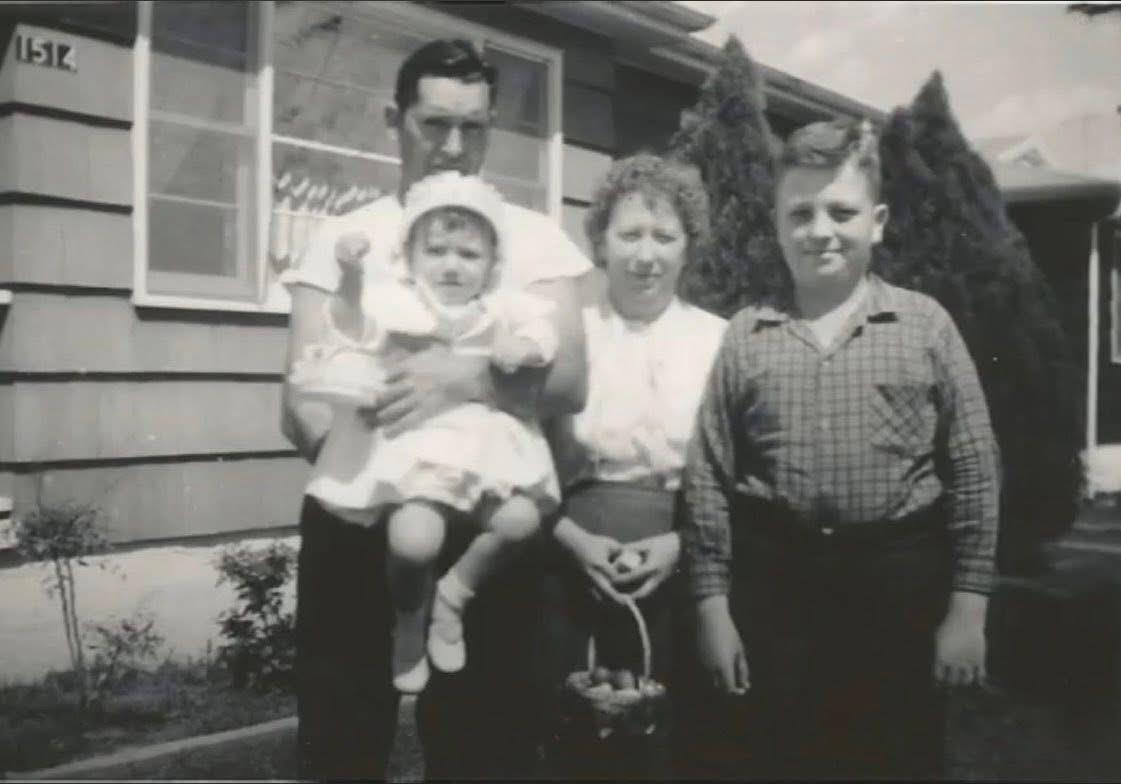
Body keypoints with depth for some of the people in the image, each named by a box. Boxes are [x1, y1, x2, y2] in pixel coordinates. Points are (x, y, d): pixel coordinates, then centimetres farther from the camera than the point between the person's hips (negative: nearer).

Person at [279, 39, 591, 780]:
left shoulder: (534, 237, 3)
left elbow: (568, 384, -6)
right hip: (354, 518, 1)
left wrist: (467, 377, -24)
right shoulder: (342, 240, 4)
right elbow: (301, 404, -2)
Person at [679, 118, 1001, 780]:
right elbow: (709, 477, 3)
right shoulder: (744, 336, 3)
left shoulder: (926, 324, 1)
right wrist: (712, 604, 0)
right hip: (771, 581, 1)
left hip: (897, 583, 0)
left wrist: (968, 604, -2)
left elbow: (973, 469, 1)